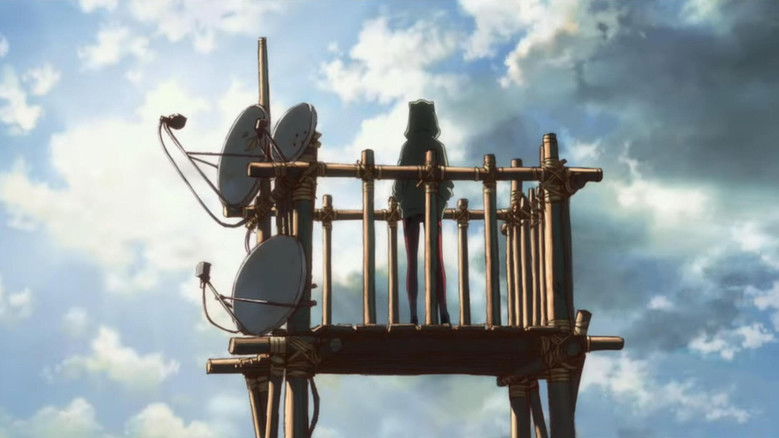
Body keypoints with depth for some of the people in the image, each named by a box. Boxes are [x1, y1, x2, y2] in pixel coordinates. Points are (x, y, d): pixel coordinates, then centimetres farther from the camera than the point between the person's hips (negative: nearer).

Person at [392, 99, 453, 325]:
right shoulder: (437, 146, -1)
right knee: (437, 260, 2)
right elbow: (445, 177, -4)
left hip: (409, 206, 0)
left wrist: (398, 200, 11)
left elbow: (400, 179, -3)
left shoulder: (407, 146, 0)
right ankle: (443, 313, -7)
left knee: (411, 261, 2)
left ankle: (414, 315, -5)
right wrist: (442, 202, 10)